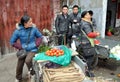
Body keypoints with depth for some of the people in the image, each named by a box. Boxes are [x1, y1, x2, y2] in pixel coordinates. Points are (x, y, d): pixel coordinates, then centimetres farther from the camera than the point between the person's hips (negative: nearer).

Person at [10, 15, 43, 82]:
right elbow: (12, 42, -5)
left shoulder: (34, 28, -15)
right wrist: (21, 47, -14)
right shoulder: (18, 31, -16)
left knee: (27, 60, -29)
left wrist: (36, 44, -12)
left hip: (32, 49, -2)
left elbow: (40, 36, 2)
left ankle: (32, 74, 1)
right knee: (19, 66, 10)